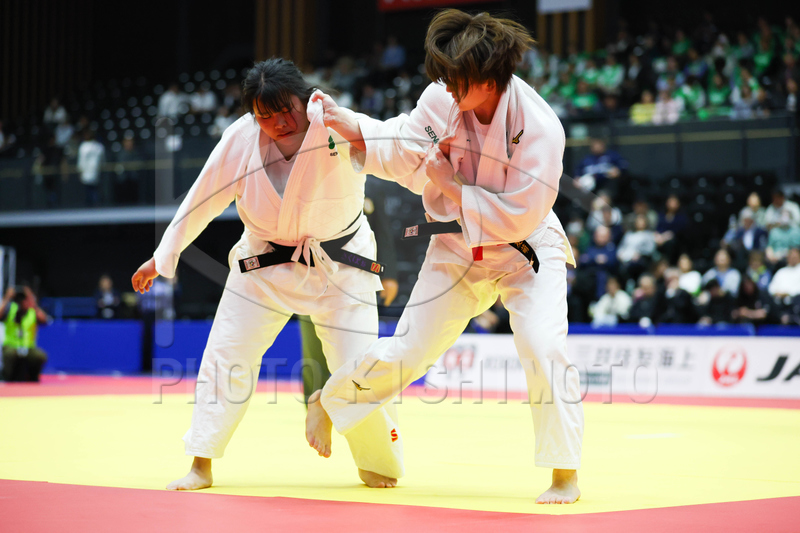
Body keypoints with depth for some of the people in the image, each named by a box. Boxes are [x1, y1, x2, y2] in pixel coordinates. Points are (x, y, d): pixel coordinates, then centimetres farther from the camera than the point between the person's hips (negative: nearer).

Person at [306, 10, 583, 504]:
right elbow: (404, 147, 1)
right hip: (457, 250, 3)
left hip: (527, 252, -3)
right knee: (404, 354, 6)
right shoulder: (442, 100, -14)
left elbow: (520, 214, -27)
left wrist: (448, 184, -21)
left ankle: (565, 473, -8)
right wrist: (345, 123, -13)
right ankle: (329, 402, 34)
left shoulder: (538, 127, -28)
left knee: (544, 348, -23)